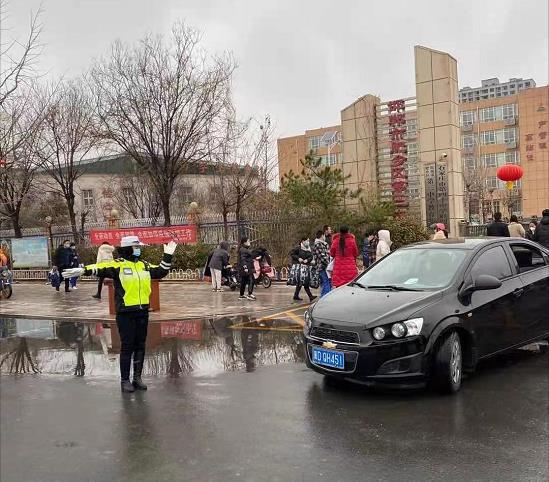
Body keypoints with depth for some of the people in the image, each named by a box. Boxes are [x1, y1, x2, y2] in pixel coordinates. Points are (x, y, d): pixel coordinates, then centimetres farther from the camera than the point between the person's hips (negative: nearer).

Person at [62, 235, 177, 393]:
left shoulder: (144, 265, 11)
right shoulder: (118, 264, -8)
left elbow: (160, 272, 20)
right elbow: (100, 268, -22)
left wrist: (168, 256, 17)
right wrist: (83, 270, -37)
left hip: (142, 311, 6)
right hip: (125, 312, -6)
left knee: (140, 345, 11)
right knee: (127, 346, 1)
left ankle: (137, 377, 23)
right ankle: (125, 380, 14)